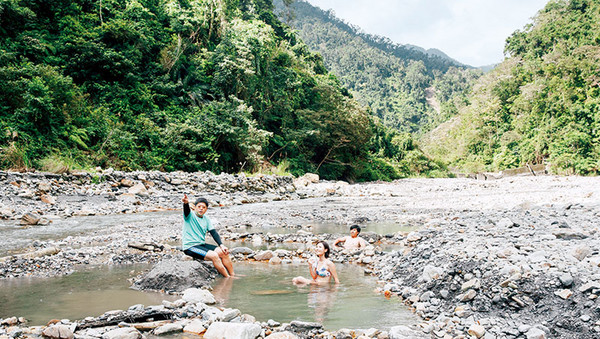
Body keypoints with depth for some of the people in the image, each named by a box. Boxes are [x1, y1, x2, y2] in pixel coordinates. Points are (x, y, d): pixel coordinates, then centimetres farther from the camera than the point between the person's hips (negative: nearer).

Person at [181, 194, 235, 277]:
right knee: (214, 255, -24)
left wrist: (221, 245, -9)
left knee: (224, 253, -7)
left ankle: (232, 275, 5)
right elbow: (186, 210, -30)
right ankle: (227, 278, -13)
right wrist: (186, 203, -55)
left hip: (202, 244, 7)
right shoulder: (190, 215, -7)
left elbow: (214, 233, 5)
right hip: (190, 247, -7)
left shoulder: (206, 219, 10)